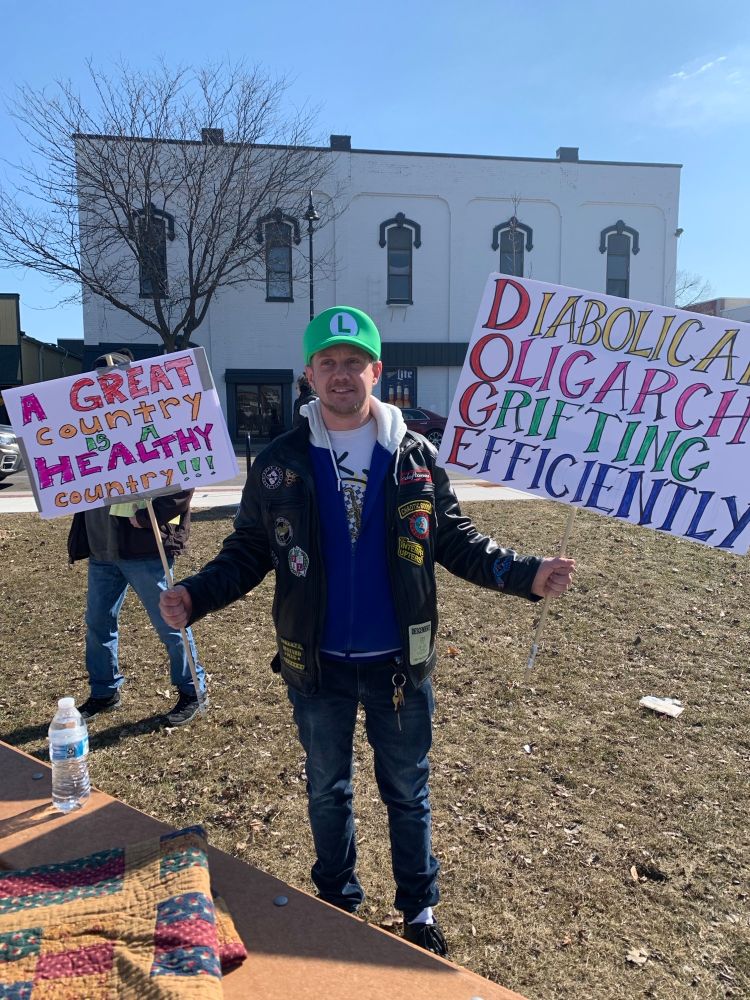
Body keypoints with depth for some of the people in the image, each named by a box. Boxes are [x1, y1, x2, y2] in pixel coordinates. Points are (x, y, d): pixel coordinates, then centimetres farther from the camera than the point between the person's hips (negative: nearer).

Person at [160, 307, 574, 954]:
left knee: (408, 792, 17)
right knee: (327, 790, 20)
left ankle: (420, 911, 39)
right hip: (317, 664, 1)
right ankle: (338, 904, 43)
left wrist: (524, 574, -13)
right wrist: (197, 595, -19)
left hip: (399, 663, 0)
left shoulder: (416, 457, -4)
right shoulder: (279, 464, -5)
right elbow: (248, 553, -1)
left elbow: (456, 541, 1)